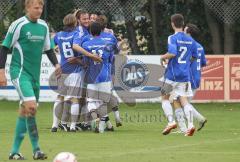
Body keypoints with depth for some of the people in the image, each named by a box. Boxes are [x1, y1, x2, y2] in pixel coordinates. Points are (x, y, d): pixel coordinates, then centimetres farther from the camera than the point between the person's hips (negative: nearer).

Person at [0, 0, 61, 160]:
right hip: (20, 72, -7)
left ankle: (15, 151, 16)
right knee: (31, 106, -22)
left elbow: (48, 49, 19)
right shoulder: (18, 25, -9)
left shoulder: (44, 26, 9)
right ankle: (36, 149, -15)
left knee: (25, 111, 9)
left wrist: (56, 64, 2)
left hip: (35, 74, 7)